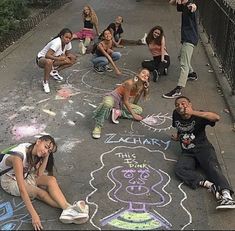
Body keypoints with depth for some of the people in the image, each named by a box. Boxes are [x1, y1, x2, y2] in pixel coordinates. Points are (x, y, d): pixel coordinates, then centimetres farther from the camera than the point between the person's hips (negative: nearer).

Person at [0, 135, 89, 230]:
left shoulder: (34, 150, -14)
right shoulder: (18, 155, -36)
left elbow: (39, 174, -16)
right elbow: (22, 189, -41)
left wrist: (46, 156, -23)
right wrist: (34, 215, -44)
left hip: (25, 175, 6)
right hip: (10, 181, -5)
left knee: (51, 179, -23)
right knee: (40, 192, -30)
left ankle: (68, 209, -33)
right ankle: (68, 209, -30)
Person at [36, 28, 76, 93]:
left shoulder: (68, 43, -11)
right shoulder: (57, 43, -32)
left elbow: (68, 53, 2)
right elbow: (47, 55, -40)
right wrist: (58, 58, -52)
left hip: (54, 59, 7)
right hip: (41, 59, -7)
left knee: (72, 59, -8)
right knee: (49, 62, -44)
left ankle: (54, 71, 5)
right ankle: (45, 82, -20)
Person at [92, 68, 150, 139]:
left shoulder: (142, 87, 1)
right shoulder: (130, 83, -23)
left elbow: (134, 103, 10)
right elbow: (125, 101, -19)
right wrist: (133, 115, -14)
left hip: (121, 104, 9)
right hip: (113, 97, -9)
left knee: (139, 110, -1)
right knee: (107, 104, -43)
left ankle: (118, 112, -14)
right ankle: (98, 127, -34)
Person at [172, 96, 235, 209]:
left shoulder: (198, 116, -6)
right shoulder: (176, 115, 9)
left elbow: (216, 117, -26)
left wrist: (193, 112, -30)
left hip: (203, 148, -4)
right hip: (187, 153, 4)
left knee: (212, 167, -32)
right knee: (179, 170, -27)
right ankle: (210, 185, -39)